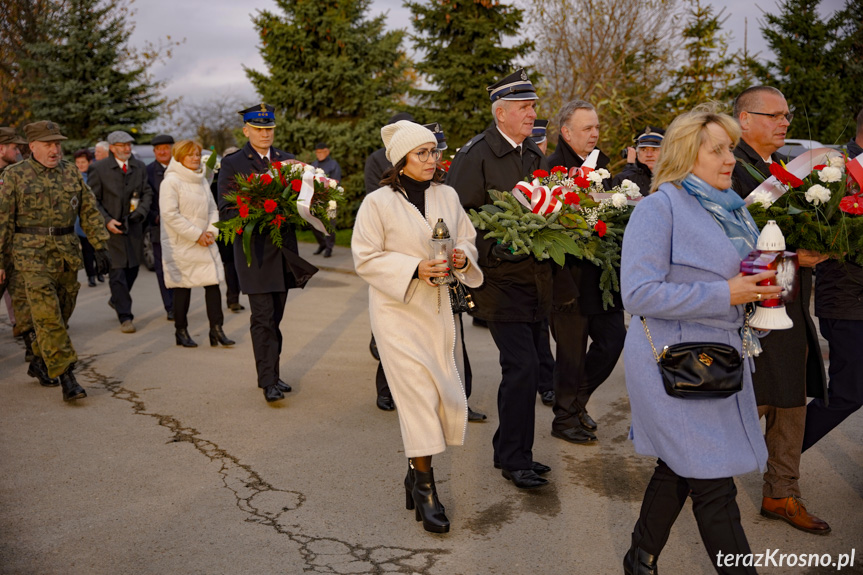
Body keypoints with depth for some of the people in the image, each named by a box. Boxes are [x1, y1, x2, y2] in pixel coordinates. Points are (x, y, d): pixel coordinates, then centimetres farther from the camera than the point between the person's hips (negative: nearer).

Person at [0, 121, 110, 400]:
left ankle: (39, 362, 32)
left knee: (60, 314, 11)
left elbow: (90, 211, 11)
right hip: (33, 255, -4)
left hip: (68, 255, 5)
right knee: (48, 316, -11)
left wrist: (100, 245, 3)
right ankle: (67, 377, -11)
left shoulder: (71, 172, 10)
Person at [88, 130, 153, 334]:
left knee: (133, 268, 12)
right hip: (111, 227, -5)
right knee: (117, 272, -7)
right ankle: (125, 317, -3)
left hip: (134, 226, 5)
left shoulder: (140, 167, 9)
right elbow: (92, 200, -3)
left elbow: (147, 193, 11)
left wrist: (141, 212, -7)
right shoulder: (99, 168, -4)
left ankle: (116, 300, 39)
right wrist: (107, 220, -14)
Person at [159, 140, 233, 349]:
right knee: (183, 288, 2)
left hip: (205, 243, 6)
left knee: (213, 282, -2)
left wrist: (211, 231, -2)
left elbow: (212, 209, 17)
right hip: (180, 245, -6)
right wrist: (196, 235, -15)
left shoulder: (202, 180, 14)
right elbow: (170, 214, -16)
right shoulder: (171, 181, -8)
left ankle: (216, 329, 3)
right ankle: (181, 331, 15)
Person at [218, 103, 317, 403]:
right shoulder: (233, 164, -1)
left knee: (275, 317, 12)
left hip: (283, 250, 5)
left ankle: (272, 375, 21)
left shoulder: (287, 160, 12)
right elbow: (225, 211, -6)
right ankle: (268, 381, 0)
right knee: (263, 318, -6)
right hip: (255, 249, -4)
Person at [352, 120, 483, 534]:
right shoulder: (378, 202, -8)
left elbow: (466, 239, 15)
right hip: (397, 309, -5)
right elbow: (366, 259, -9)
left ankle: (417, 469, 28)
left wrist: (462, 256, -8)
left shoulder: (447, 196, 6)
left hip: (438, 307, 5)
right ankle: (424, 488, 5)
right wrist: (415, 268, -21)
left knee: (447, 396, 7)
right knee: (418, 394, -8)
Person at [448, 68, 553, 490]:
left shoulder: (536, 155, 15)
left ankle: (510, 451, 27)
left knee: (523, 369, 13)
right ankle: (514, 459, 6)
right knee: (522, 368, -10)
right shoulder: (476, 154, -9)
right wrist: (497, 243, -21)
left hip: (535, 277, 7)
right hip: (500, 277, -7)